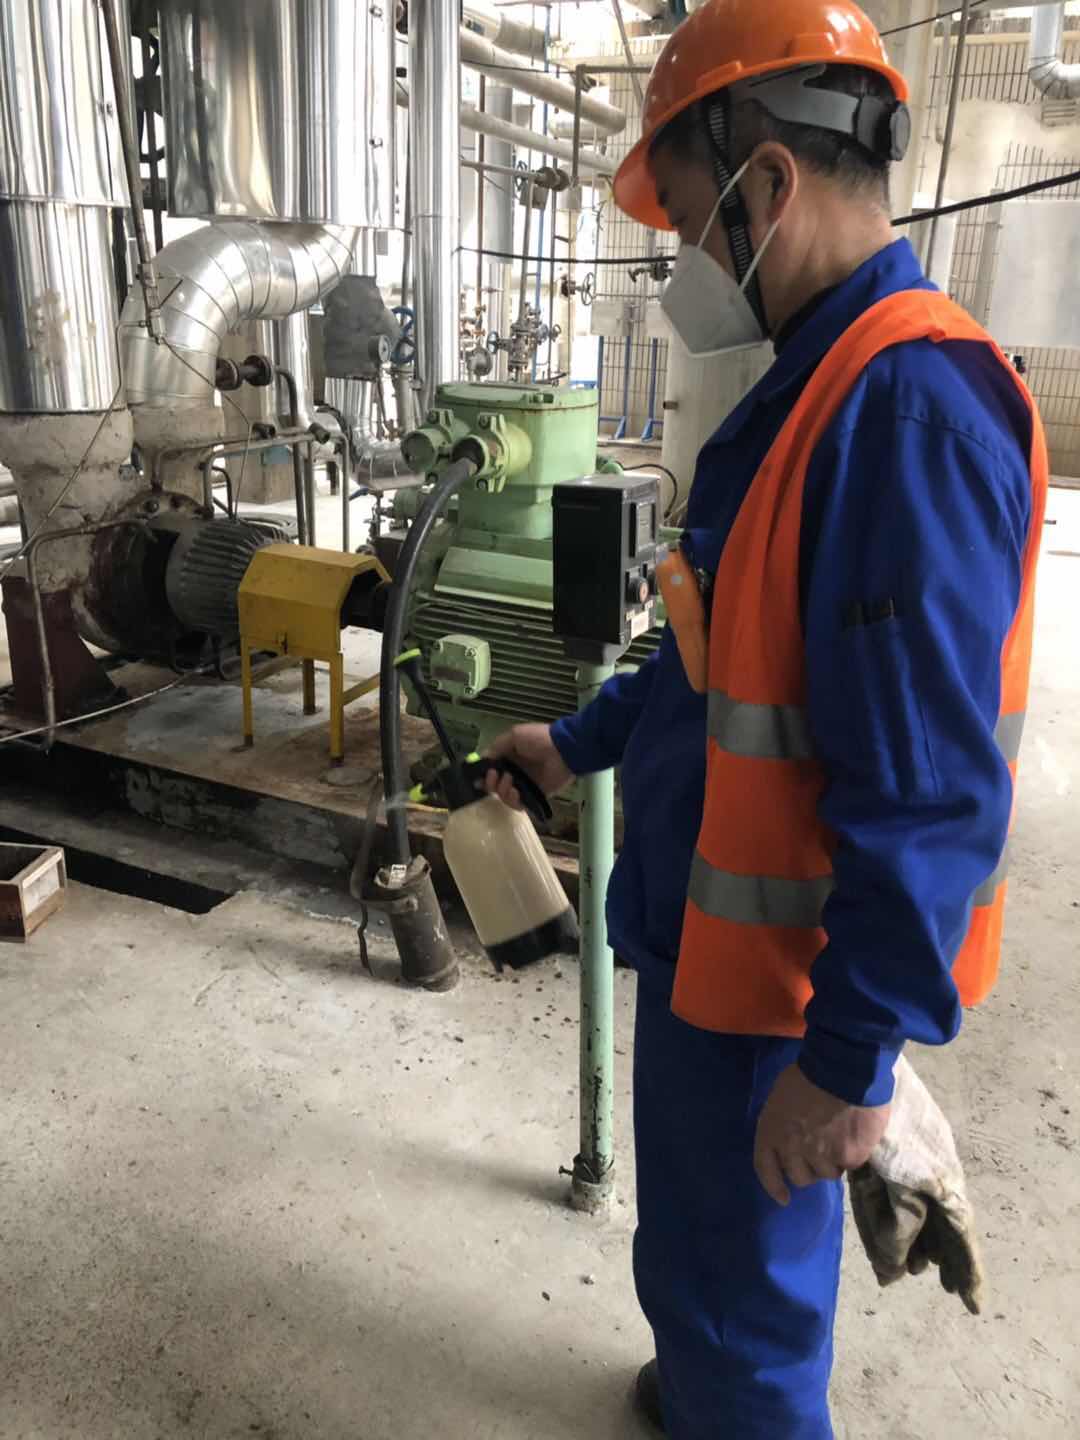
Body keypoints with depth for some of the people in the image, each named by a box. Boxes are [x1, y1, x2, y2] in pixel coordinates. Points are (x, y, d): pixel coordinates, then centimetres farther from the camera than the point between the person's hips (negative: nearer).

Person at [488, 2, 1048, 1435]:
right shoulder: (821, 379, 9)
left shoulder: (910, 403, -25)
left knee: (729, 1287, 13)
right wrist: (582, 740, 24)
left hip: (782, 978, -10)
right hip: (723, 929, 10)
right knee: (711, 1259, 29)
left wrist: (850, 1057, -22)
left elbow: (930, 789, -27)